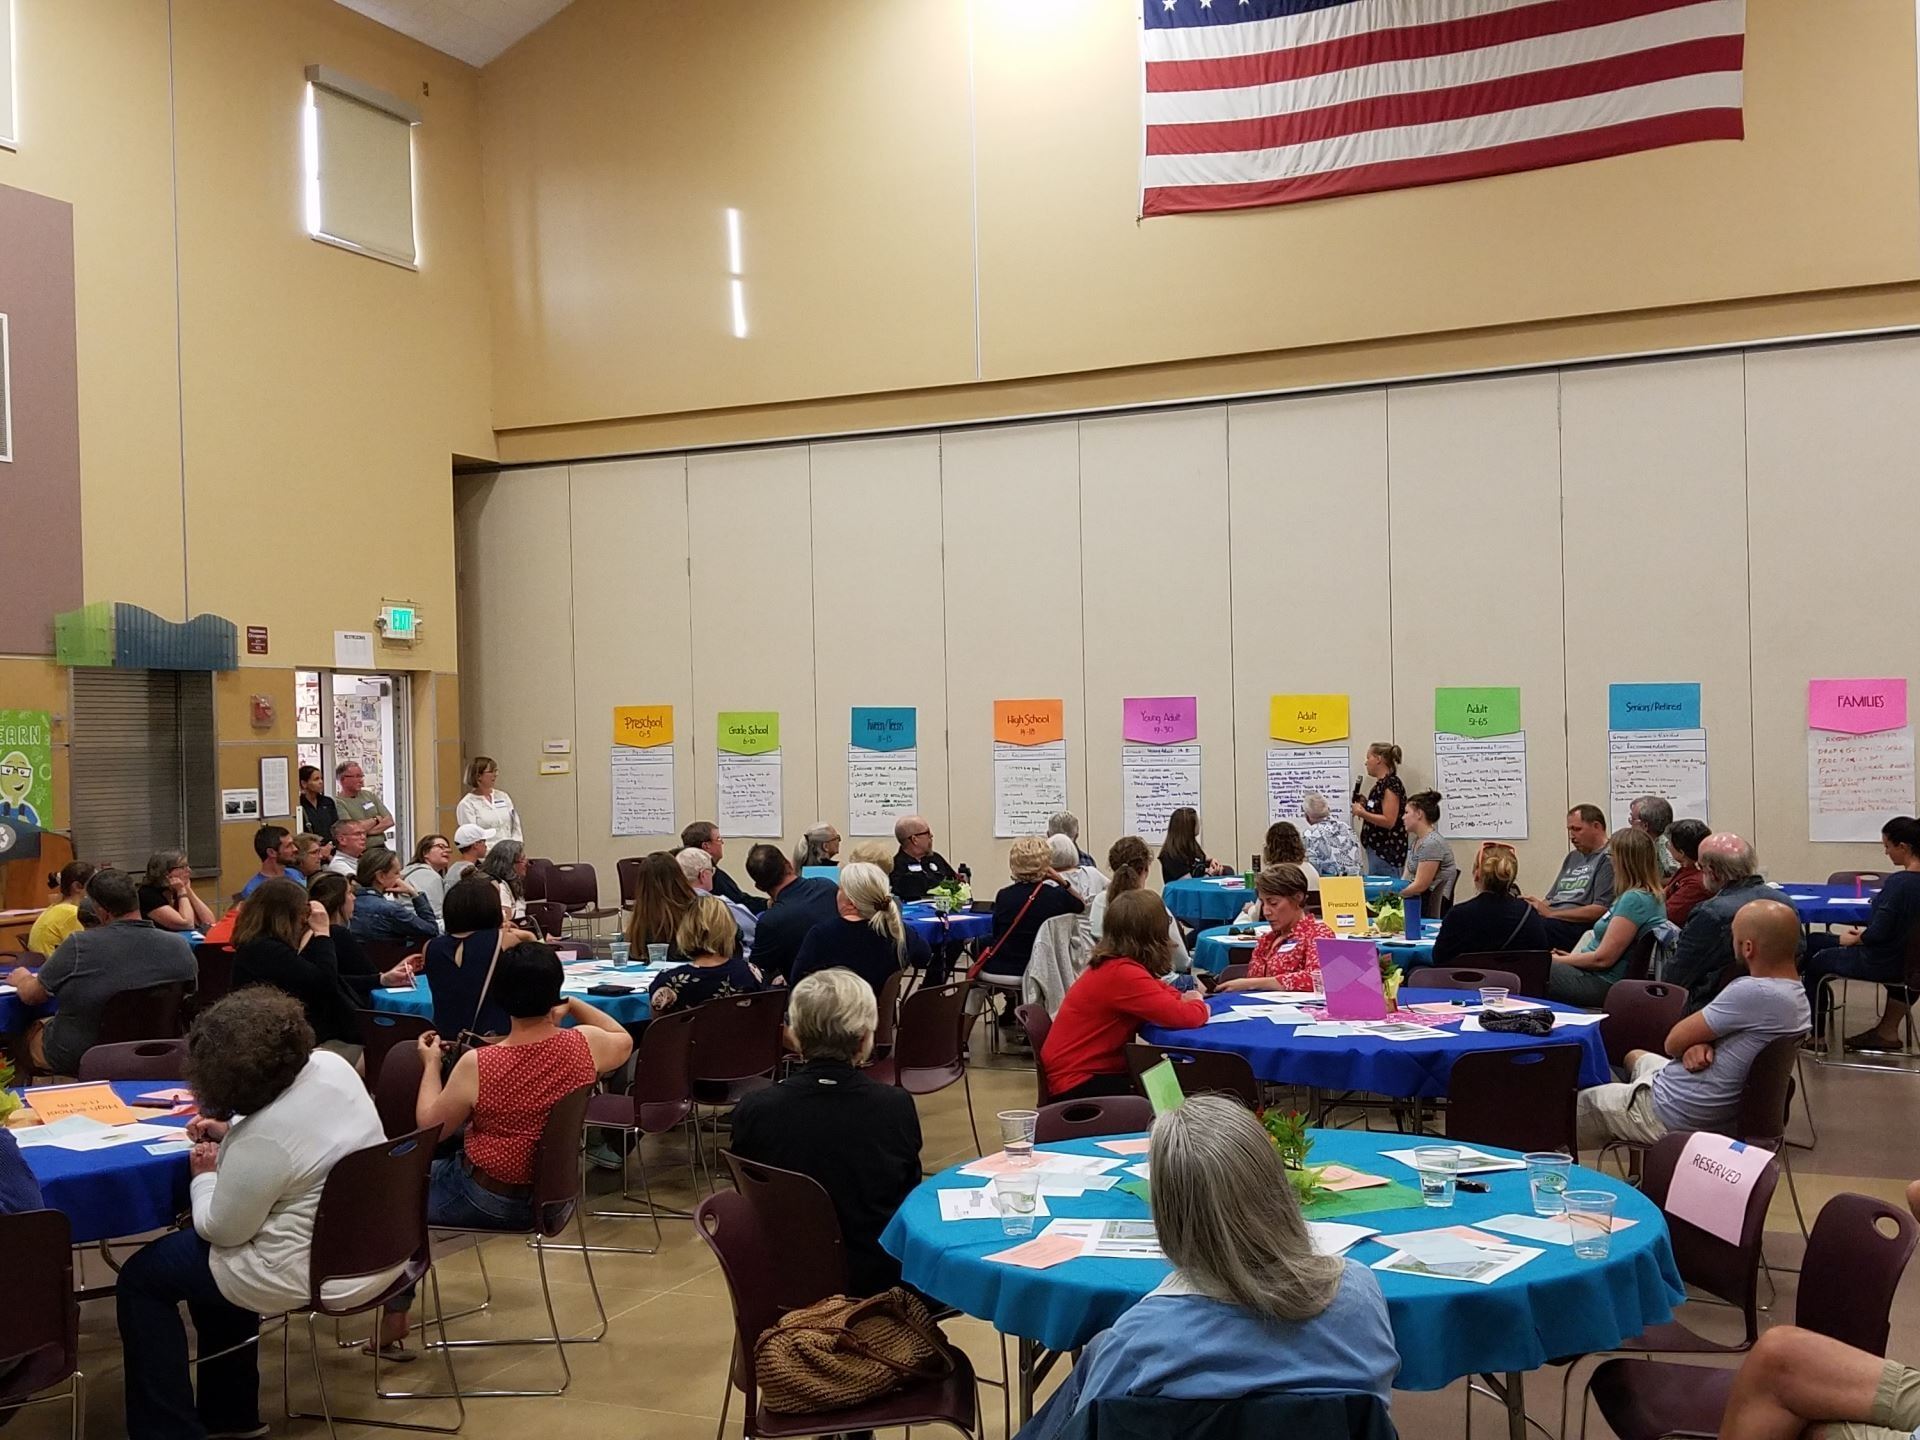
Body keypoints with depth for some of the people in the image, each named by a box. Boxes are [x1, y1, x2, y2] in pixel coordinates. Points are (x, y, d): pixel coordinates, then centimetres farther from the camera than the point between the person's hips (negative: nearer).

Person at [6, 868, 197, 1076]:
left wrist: (22, 978, 18)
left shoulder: (78, 945, -21)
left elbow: (30, 996, -6)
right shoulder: (180, 947, -14)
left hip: (77, 1057, -4)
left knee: (30, 1030, 25)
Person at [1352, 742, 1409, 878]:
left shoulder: (1391, 784, -14)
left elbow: (1389, 821, -20)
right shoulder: (1381, 784, 16)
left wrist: (1362, 813, -17)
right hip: (1377, 850, 10)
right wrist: (1364, 806, 10)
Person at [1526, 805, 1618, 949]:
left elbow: (1600, 910, -11)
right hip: (1554, 921, 7)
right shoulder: (1573, 857, 29)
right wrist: (1537, 906, 2)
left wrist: (1550, 913, -13)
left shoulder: (1609, 859, 0)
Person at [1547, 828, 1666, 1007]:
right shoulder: (1653, 896, 12)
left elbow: (1603, 958, -20)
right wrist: (1573, 957, 12)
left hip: (1603, 985, -10)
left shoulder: (1634, 899, -20)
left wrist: (1559, 961, -7)